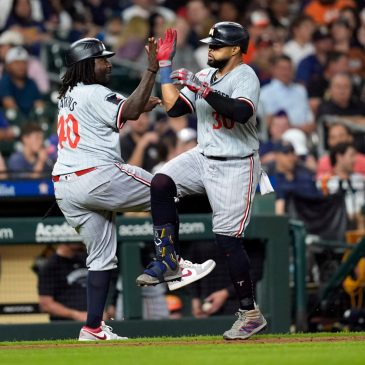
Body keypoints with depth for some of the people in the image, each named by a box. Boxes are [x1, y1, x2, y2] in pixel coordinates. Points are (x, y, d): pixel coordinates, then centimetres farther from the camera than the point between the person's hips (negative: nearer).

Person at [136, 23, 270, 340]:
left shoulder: (245, 77, -14)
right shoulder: (204, 75, 9)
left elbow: (241, 113, -33)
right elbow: (174, 108, 6)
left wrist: (202, 88, -30)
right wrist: (164, 66, 4)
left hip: (235, 167, -7)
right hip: (203, 158, 7)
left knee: (227, 237, -9)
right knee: (161, 183, -18)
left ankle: (251, 314, 1)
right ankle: (168, 259, -7)